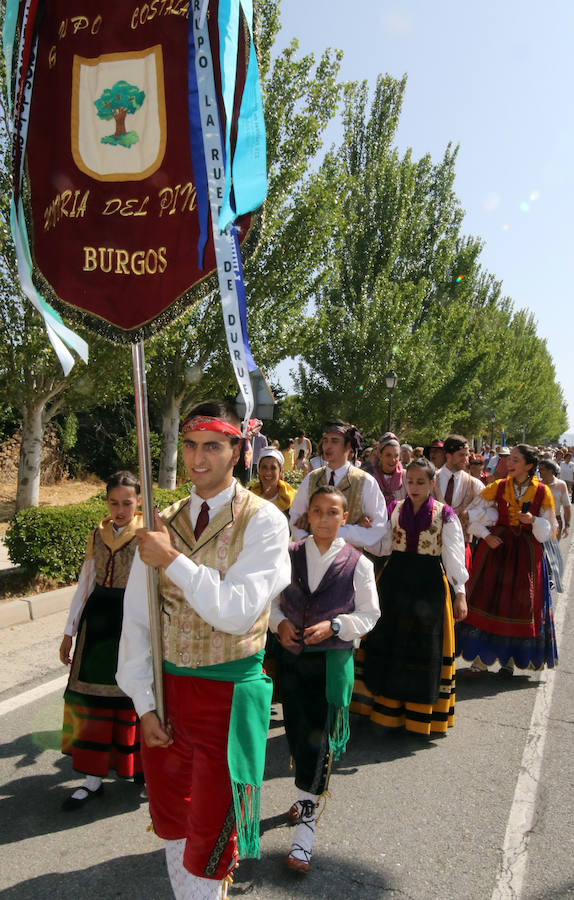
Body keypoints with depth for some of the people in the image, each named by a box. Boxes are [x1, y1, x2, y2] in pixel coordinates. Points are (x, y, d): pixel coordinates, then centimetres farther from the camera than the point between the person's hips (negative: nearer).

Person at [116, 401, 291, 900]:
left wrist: (174, 560, -19)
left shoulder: (263, 521, -12)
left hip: (228, 690, -4)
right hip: (166, 686, 5)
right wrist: (144, 702, -2)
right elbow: (136, 616, 2)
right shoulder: (164, 522, 2)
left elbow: (236, 612, -20)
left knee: (209, 833, 9)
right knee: (172, 821, 22)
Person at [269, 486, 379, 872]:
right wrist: (280, 623, -10)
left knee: (320, 739, -2)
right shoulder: (290, 555, 0)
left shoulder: (358, 563, -7)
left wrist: (333, 626, -17)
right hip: (292, 656, 3)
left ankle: (305, 826, 11)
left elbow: (369, 614, -2)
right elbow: (272, 599, 9)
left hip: (333, 660, -3)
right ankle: (308, 796, 39)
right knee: (297, 733, 13)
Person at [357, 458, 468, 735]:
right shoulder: (394, 509, 5)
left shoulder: (444, 514, -2)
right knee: (391, 644, 9)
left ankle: (422, 713, 21)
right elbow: (384, 546, 3)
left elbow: (454, 555, -6)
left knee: (425, 648, 5)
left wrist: (460, 592, -12)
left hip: (429, 584, -2)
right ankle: (389, 710, 22)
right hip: (395, 581, 3)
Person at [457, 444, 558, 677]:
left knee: (520, 603, 4)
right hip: (496, 546, 1)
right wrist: (486, 536, -5)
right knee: (489, 598, 0)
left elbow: (549, 528, 3)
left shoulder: (542, 492, -2)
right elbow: (475, 514, 7)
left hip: (526, 552, -1)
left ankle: (510, 657, 19)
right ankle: (483, 655, 11)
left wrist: (533, 520, -16)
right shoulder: (498, 487, 0)